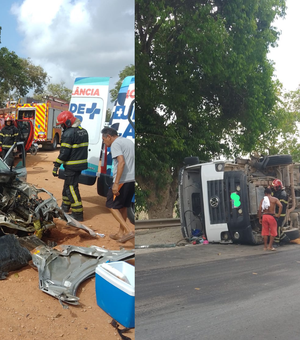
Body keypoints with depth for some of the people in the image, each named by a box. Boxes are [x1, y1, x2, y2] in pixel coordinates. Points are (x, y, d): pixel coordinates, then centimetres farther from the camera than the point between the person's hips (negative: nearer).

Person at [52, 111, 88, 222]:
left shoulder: (68, 133, -18)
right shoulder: (83, 131, 11)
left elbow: (64, 152, -20)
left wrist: (56, 165, -14)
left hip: (72, 166, -9)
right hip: (81, 163, 10)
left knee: (72, 187, -4)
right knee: (68, 184, 23)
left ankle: (78, 213, -3)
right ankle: (65, 207, 37)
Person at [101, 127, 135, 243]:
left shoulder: (115, 144, -9)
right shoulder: (129, 141, 19)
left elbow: (121, 162, -22)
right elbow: (131, 161, 21)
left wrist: (116, 183, -24)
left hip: (123, 180, -9)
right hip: (132, 179, 9)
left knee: (111, 205, 2)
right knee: (123, 206, 19)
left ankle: (128, 231, -7)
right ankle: (121, 233, 27)